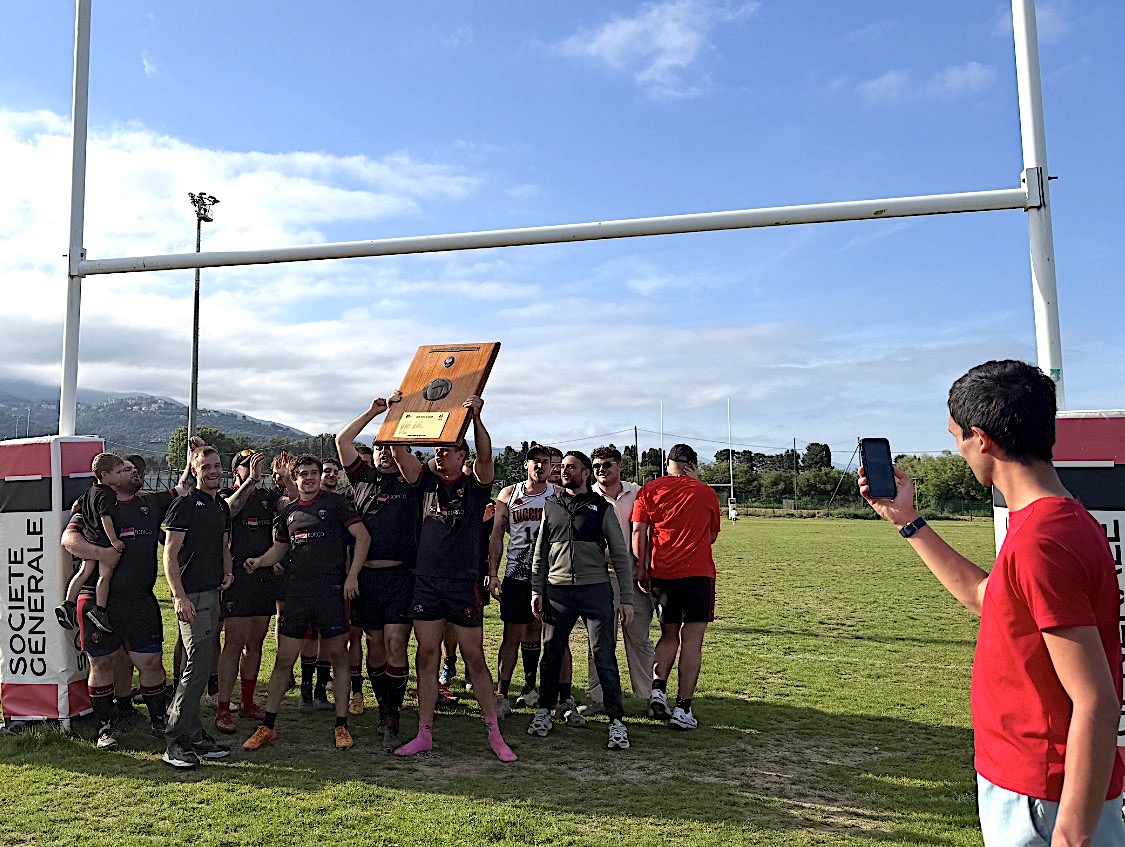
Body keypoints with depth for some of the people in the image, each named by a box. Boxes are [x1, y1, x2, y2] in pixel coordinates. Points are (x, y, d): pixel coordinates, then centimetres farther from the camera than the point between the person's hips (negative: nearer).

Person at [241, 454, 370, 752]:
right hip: (296, 591, 4)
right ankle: (268, 726, 16)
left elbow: (363, 537, -4)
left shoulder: (335, 503, 0)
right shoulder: (289, 511, 14)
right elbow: (279, 548, 24)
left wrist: (352, 576, -11)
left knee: (338, 657, 3)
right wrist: (260, 561, 3)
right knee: (284, 658, 5)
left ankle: (341, 725, 13)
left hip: (332, 591, -4)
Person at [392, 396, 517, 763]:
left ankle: (494, 735, 12)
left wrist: (476, 417, -29)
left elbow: (485, 455, -17)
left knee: (475, 657, 2)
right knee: (427, 656, 8)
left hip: (463, 583, -3)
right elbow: (399, 453, 3)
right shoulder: (427, 482, 10)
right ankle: (424, 734, 18)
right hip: (426, 581, 4)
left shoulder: (475, 485, 1)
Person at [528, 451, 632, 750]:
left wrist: (627, 598, -1)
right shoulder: (551, 505, 11)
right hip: (557, 590, 3)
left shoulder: (602, 507, 3)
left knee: (604, 656, -3)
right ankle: (544, 712, 26)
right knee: (551, 654, 9)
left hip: (595, 589, -3)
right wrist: (536, 590, 10)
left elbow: (621, 555, 3)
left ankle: (616, 721, 6)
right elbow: (540, 552, 16)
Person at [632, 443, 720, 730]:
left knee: (669, 634, 17)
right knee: (691, 640, 1)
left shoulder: (649, 490, 6)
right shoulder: (706, 493, 6)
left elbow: (638, 532, -1)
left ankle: (657, 689, 0)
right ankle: (683, 708, 0)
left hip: (662, 573, 2)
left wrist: (641, 569, 2)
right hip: (698, 572, -2)